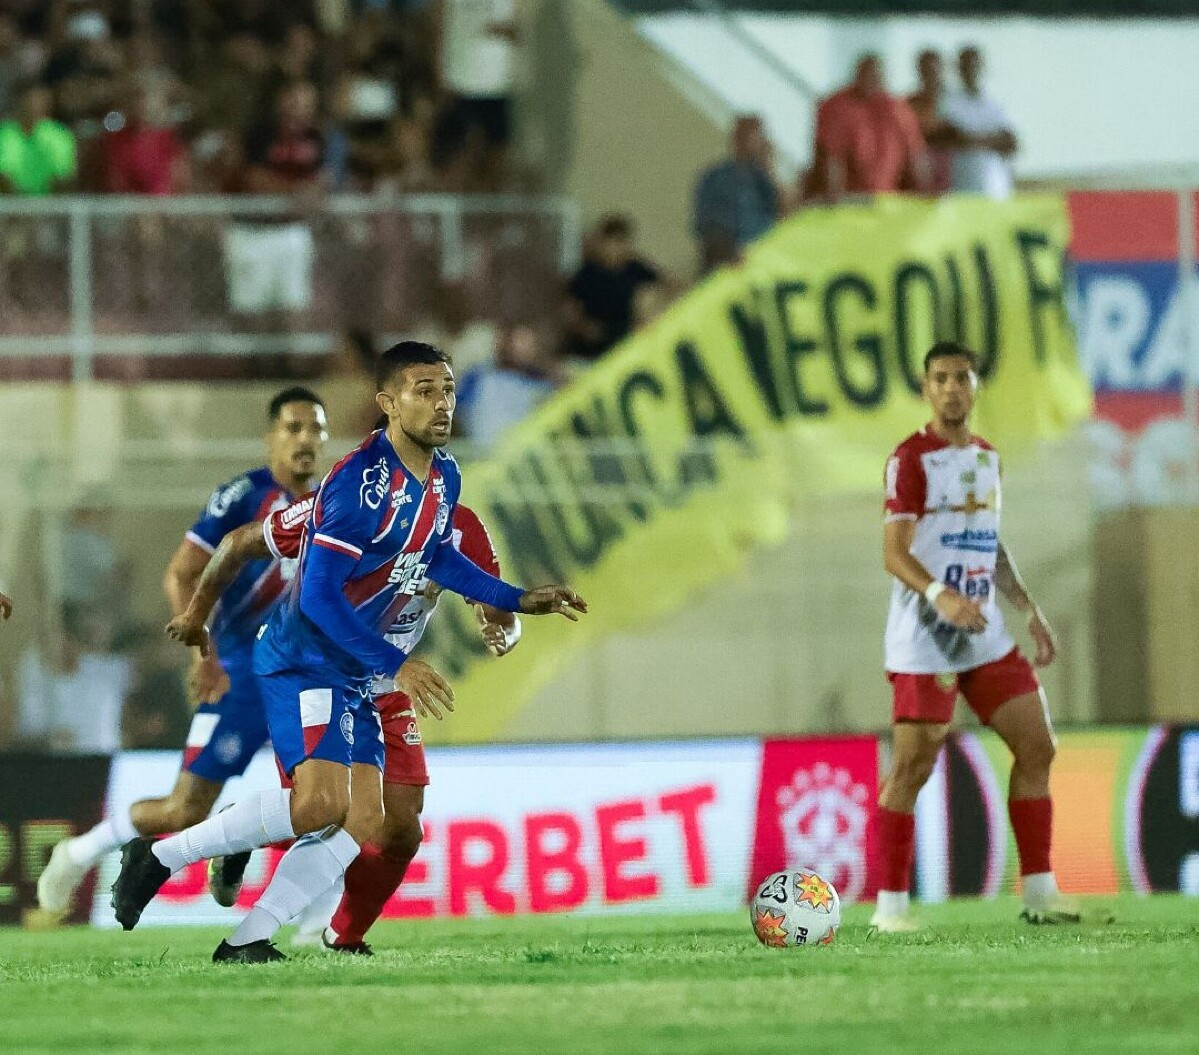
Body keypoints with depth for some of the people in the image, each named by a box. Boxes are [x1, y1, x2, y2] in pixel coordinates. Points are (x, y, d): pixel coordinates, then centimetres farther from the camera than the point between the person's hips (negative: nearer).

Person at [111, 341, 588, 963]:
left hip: (354, 674, 9)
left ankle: (247, 941, -1)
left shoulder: (444, 477, 6)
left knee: (364, 821, -2)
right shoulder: (360, 481, -22)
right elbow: (318, 595, -24)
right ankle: (161, 857, -11)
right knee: (321, 802, -25)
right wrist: (395, 665, -24)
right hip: (303, 660, -9)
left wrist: (519, 601, 22)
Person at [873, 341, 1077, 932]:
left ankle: (1039, 895, 10)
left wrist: (1029, 611, 18)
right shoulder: (912, 459, -8)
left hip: (985, 634, 7)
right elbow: (894, 553, -17)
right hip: (924, 639, -7)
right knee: (913, 764, -8)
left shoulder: (986, 457, 15)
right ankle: (890, 904, -2)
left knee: (1036, 746, 4)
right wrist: (940, 596, -33)